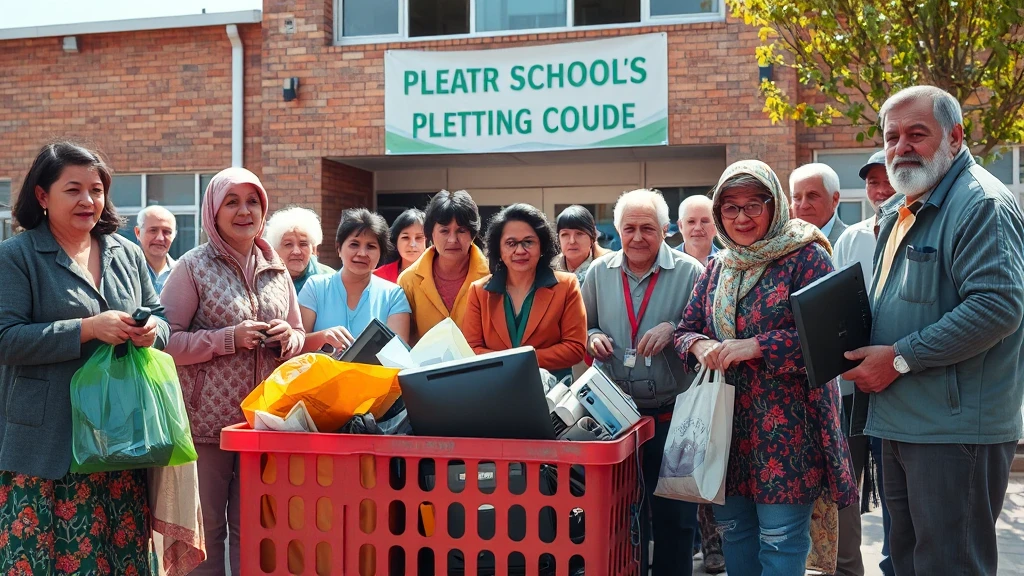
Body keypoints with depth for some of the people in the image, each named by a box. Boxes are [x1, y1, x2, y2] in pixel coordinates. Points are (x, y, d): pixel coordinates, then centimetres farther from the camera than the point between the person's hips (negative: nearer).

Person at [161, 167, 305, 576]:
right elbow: (167, 341, -9)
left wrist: (288, 338, -4)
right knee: (207, 526, 5)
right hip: (207, 419, -4)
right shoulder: (193, 266, -3)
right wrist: (230, 338, -18)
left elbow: (298, 336, 19)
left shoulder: (276, 270, 11)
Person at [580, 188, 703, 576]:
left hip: (673, 414, -2)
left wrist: (674, 330, -20)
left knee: (674, 515, 8)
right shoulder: (598, 273, 6)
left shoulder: (689, 272, -4)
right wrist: (593, 338, -5)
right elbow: (583, 329, 16)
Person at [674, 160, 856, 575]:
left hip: (787, 422, -6)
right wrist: (699, 346, -10)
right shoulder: (717, 268, 13)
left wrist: (754, 346, -21)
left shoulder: (806, 257, -6)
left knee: (780, 538, -3)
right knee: (732, 528, 13)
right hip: (727, 418, 6)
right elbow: (685, 330, 14)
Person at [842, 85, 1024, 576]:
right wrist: (866, 350, 6)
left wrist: (899, 358, -20)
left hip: (955, 426, -9)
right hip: (901, 422, 10)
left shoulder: (982, 204, -14)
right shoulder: (899, 210, 16)